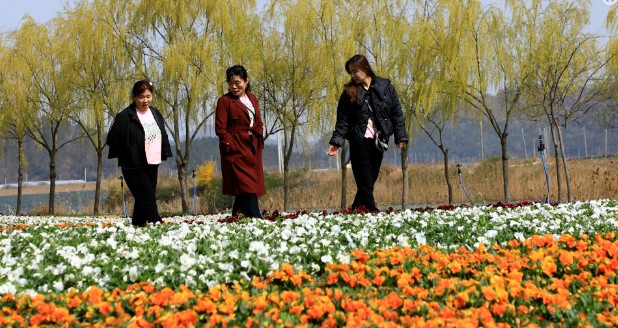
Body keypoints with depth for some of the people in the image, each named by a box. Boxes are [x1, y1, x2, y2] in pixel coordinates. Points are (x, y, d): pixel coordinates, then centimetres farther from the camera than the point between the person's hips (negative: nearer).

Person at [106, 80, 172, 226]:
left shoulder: (155, 114, 9)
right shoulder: (125, 117, -13)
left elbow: (163, 136, 19)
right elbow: (112, 139, -10)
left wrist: (164, 154, 13)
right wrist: (125, 155, -2)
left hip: (152, 165, 7)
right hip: (135, 168, -7)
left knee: (142, 201, 13)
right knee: (148, 201, -11)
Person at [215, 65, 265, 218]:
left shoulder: (252, 98, 14)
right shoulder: (224, 101, -4)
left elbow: (258, 122, 21)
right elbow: (220, 128, -7)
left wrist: (259, 139, 6)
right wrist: (230, 144, -17)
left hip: (253, 148, 7)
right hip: (236, 149, -7)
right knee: (246, 187, -13)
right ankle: (255, 218, -20)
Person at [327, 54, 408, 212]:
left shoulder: (385, 87, 2)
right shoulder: (349, 91, 1)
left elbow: (396, 114, 4)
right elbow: (343, 120, -1)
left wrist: (400, 137, -3)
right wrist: (336, 141, -13)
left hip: (378, 141, 2)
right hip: (359, 141, -2)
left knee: (371, 179, 6)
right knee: (365, 183, -5)